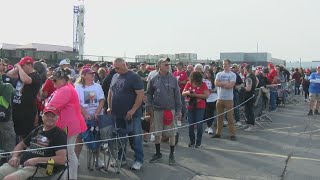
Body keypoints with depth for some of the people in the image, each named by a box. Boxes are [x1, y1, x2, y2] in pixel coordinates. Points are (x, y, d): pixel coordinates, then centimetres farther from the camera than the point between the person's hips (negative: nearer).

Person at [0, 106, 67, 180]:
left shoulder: (59, 134, -4)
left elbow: (62, 159, -16)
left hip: (39, 168, -7)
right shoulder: (37, 130, 18)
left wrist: (37, 160, -17)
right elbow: (21, 145, 32)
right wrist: (14, 157, 9)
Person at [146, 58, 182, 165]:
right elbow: (149, 93, 11)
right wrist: (148, 105, -1)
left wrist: (178, 110, -2)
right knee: (156, 133, 10)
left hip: (170, 109, -1)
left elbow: (177, 95, 1)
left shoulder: (173, 79, -1)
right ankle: (158, 153, 26)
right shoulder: (154, 79, 1)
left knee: (171, 133, 4)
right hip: (157, 110, 1)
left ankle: (172, 155, 18)